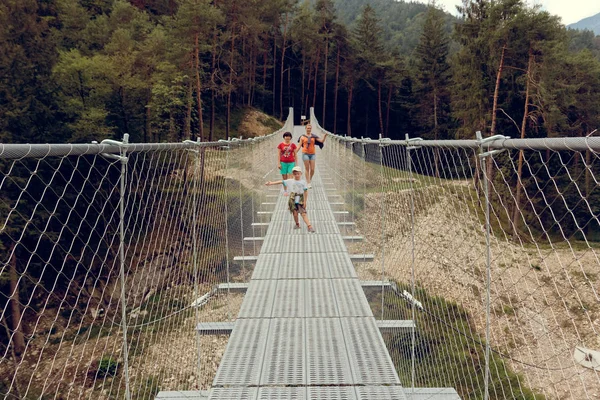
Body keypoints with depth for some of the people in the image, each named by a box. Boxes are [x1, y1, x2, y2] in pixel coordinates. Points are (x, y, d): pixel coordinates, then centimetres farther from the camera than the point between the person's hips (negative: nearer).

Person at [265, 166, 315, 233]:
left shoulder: (303, 182, -1)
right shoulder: (290, 181, 4)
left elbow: (305, 192, -3)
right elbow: (281, 182, 3)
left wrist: (305, 201, -8)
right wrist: (270, 183, -2)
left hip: (300, 200, -2)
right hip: (293, 200, 2)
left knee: (303, 213, -10)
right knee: (295, 213, 0)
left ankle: (309, 226, -16)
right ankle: (297, 224, 24)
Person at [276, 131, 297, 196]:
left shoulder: (293, 145, 3)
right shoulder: (281, 145, 1)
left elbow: (295, 154, 8)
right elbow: (278, 155, 2)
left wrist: (296, 163, 5)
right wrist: (279, 163, -3)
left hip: (291, 163, 0)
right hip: (283, 163, 0)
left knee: (290, 176, -10)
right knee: (284, 177, 6)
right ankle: (285, 190, 17)